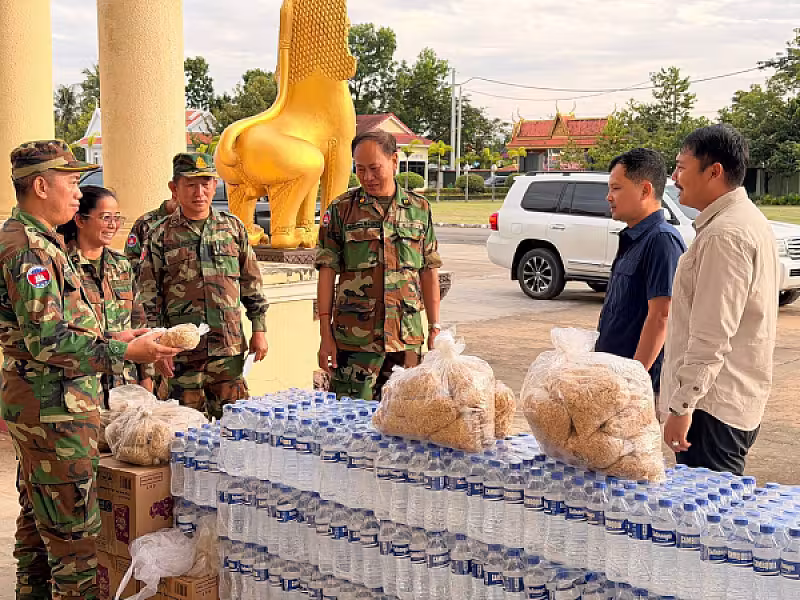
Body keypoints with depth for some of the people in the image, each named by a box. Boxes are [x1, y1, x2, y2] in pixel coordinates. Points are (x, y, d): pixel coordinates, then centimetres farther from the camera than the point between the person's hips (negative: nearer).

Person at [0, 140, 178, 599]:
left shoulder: (37, 241, 15)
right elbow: (48, 342, -24)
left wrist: (110, 337, 10)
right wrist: (124, 352, -21)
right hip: (53, 404, -11)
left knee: (38, 518, 20)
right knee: (73, 527, -5)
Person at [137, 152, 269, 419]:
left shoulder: (233, 228, 9)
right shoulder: (161, 236, 1)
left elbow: (252, 284, 13)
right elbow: (149, 298, 1)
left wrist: (259, 329, 8)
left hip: (229, 349, 2)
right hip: (182, 352, -2)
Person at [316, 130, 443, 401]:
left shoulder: (419, 208, 9)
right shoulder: (341, 209, 2)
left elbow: (429, 273, 12)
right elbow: (327, 272, 0)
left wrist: (435, 327, 9)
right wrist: (325, 334, -4)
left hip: (406, 338, 2)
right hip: (354, 338, -2)